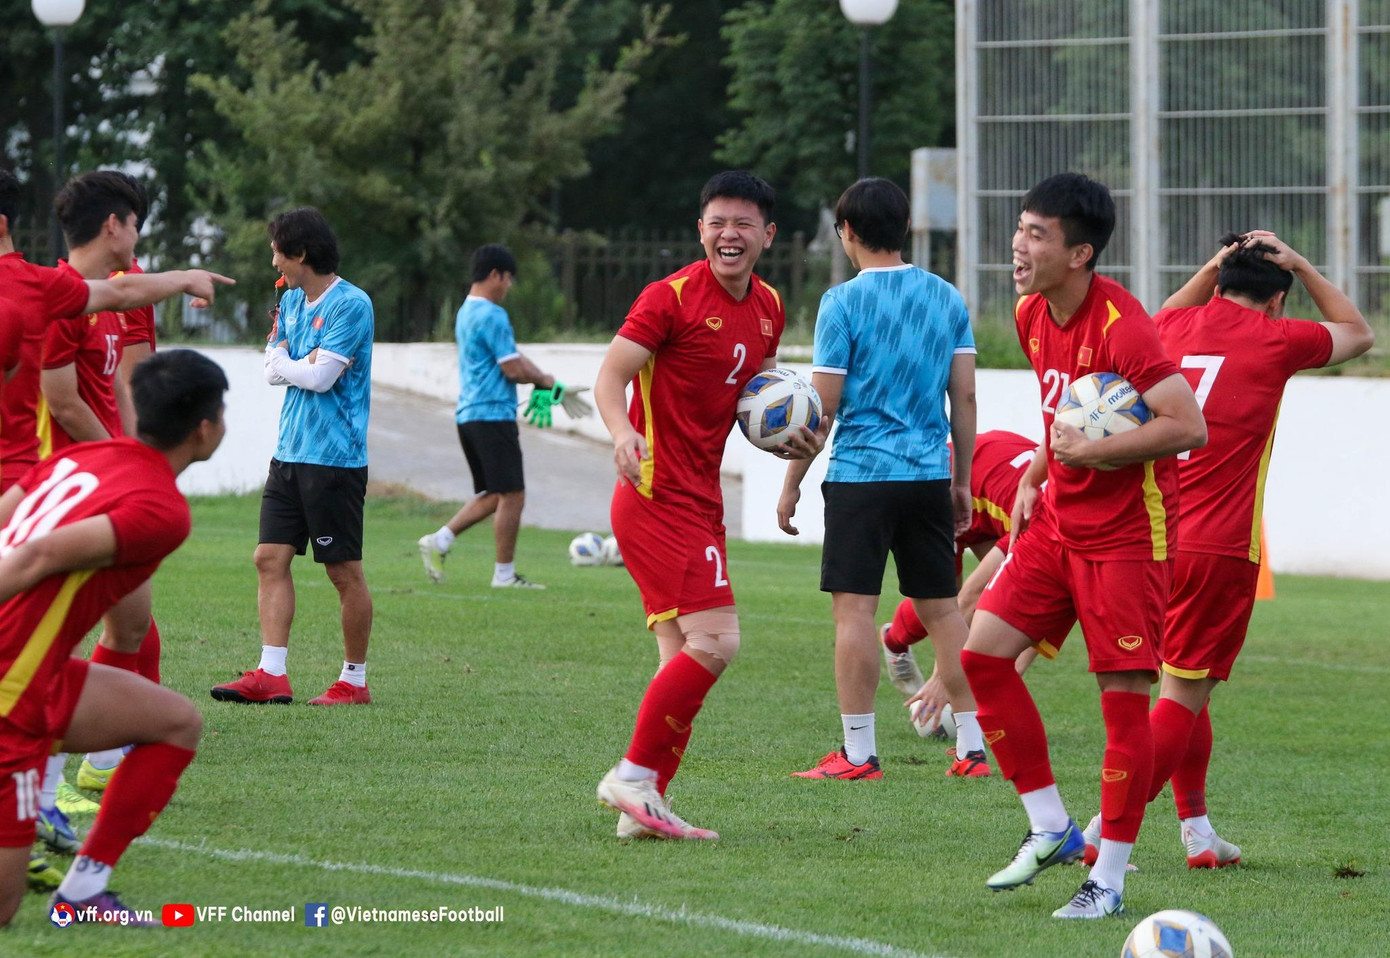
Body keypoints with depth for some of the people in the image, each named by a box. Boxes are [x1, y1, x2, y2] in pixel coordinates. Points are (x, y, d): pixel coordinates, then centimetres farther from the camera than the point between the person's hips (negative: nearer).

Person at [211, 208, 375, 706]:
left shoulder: (350, 305, -12)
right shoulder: (291, 301, 13)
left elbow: (320, 377, -17)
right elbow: (271, 370, 11)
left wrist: (285, 362, 0)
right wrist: (304, 364, -6)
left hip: (334, 459, -8)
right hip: (290, 454, 8)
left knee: (345, 572, 0)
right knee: (271, 558, 1)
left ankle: (354, 680, 8)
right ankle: (271, 674, 1)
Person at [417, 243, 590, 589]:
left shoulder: (466, 312, 18)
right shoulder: (492, 315, -14)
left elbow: (513, 357, 17)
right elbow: (513, 369, -16)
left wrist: (555, 388, 13)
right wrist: (547, 382, 3)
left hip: (468, 415, 10)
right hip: (493, 415, -10)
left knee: (491, 496, 16)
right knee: (512, 495, -3)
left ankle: (439, 541, 6)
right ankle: (505, 574, 1)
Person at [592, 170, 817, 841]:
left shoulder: (768, 309, 13)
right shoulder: (673, 296, -10)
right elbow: (610, 376, -12)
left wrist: (789, 439, 5)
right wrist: (623, 432, -32)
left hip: (699, 502, 9)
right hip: (659, 497, -9)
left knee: (684, 659, 8)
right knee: (715, 641, -18)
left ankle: (643, 807, 11)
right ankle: (634, 776, -11)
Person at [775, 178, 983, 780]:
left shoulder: (843, 302, -7)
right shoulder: (946, 297, 8)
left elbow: (822, 406, -7)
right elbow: (964, 397, 9)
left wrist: (792, 483, 1)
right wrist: (963, 480, 17)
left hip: (861, 475, -5)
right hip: (930, 475, 5)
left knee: (854, 607, -3)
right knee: (941, 609, 10)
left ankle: (858, 753, -5)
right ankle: (972, 747, 9)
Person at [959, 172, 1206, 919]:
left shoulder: (1120, 326, -21)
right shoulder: (1032, 316, 5)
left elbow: (1189, 428, -26)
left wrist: (1088, 453, -22)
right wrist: (1034, 478, 11)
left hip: (1126, 535, -8)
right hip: (1057, 522, 8)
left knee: (1123, 697, -5)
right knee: (982, 655, 1)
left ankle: (1109, 877, 4)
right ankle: (1050, 828, 12)